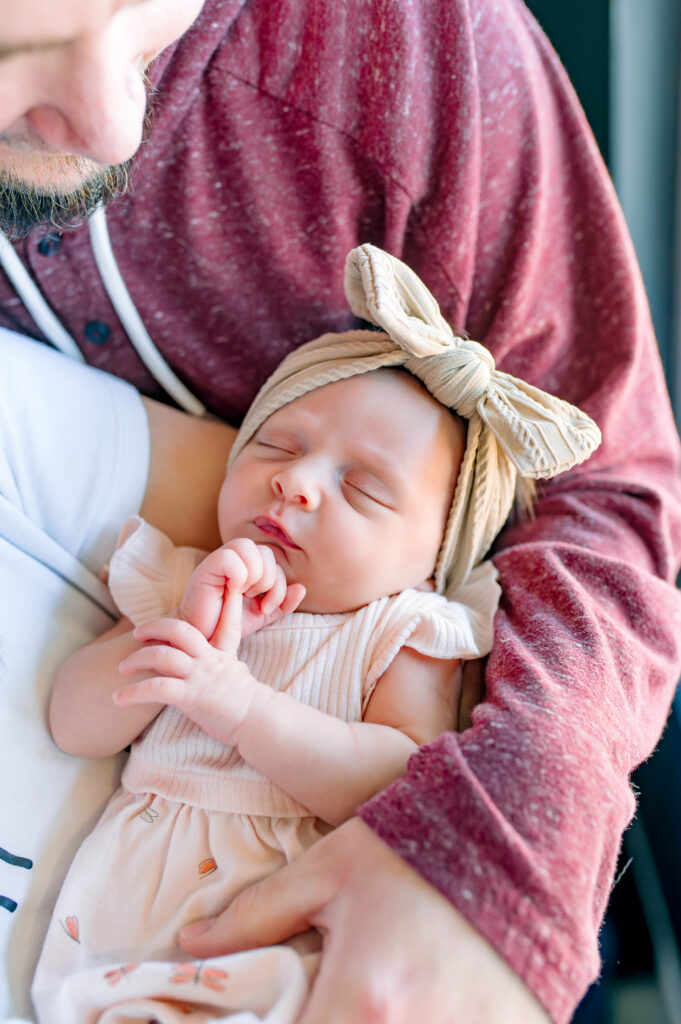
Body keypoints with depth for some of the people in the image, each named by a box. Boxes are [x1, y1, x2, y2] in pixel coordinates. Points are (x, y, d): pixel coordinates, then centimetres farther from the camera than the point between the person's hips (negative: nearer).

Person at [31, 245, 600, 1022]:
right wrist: (190, 634, -10)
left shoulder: (404, 634, 3)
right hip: (129, 895, 4)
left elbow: (411, 787, -12)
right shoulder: (183, 587, 14)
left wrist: (245, 709, -21)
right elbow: (75, 727, 6)